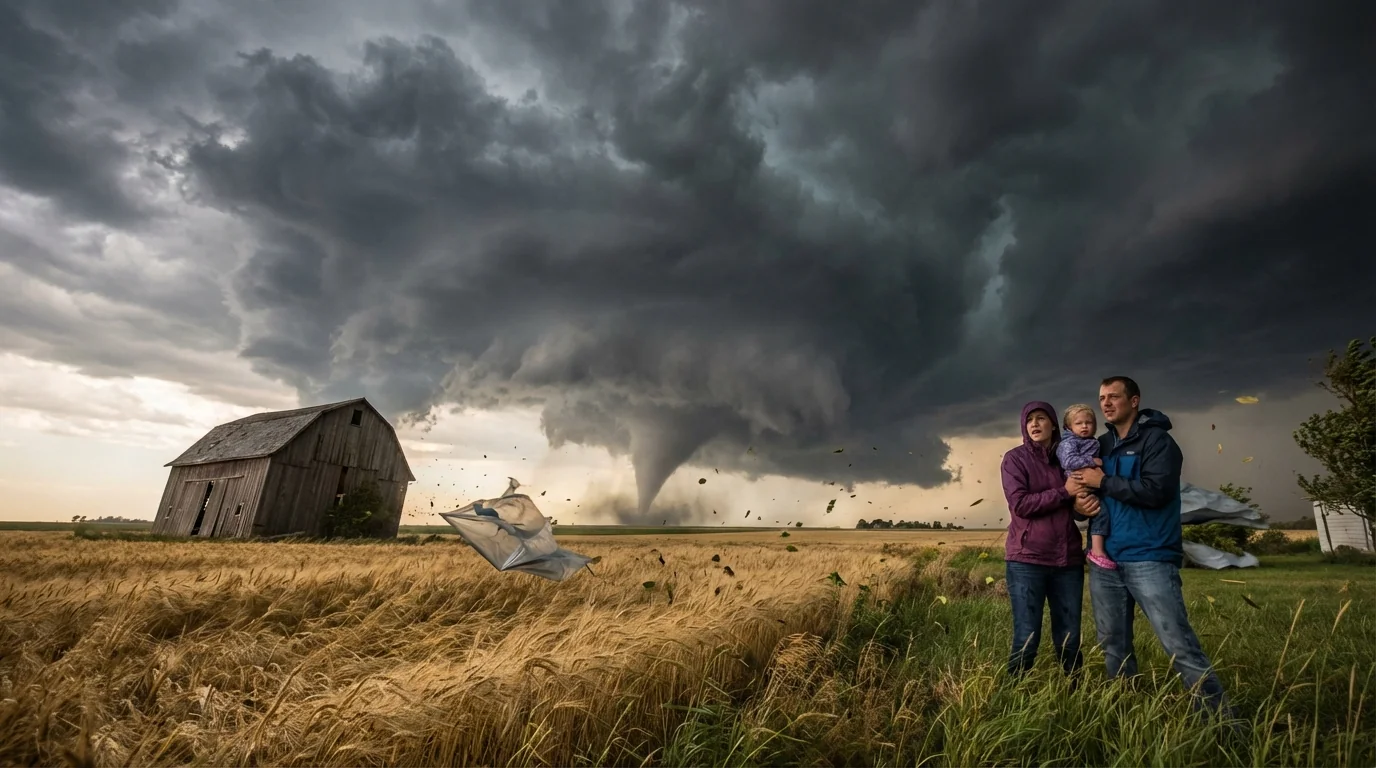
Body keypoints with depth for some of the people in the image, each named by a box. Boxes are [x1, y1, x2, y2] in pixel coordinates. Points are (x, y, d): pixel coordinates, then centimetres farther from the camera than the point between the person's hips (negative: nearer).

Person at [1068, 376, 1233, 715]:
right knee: (1113, 646, 12)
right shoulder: (1101, 445, 15)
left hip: (1149, 558, -6)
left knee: (1180, 645, -8)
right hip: (1104, 560, 6)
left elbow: (1157, 491, -18)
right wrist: (1079, 490, -4)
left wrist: (1104, 482, -14)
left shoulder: (1156, 439, -5)